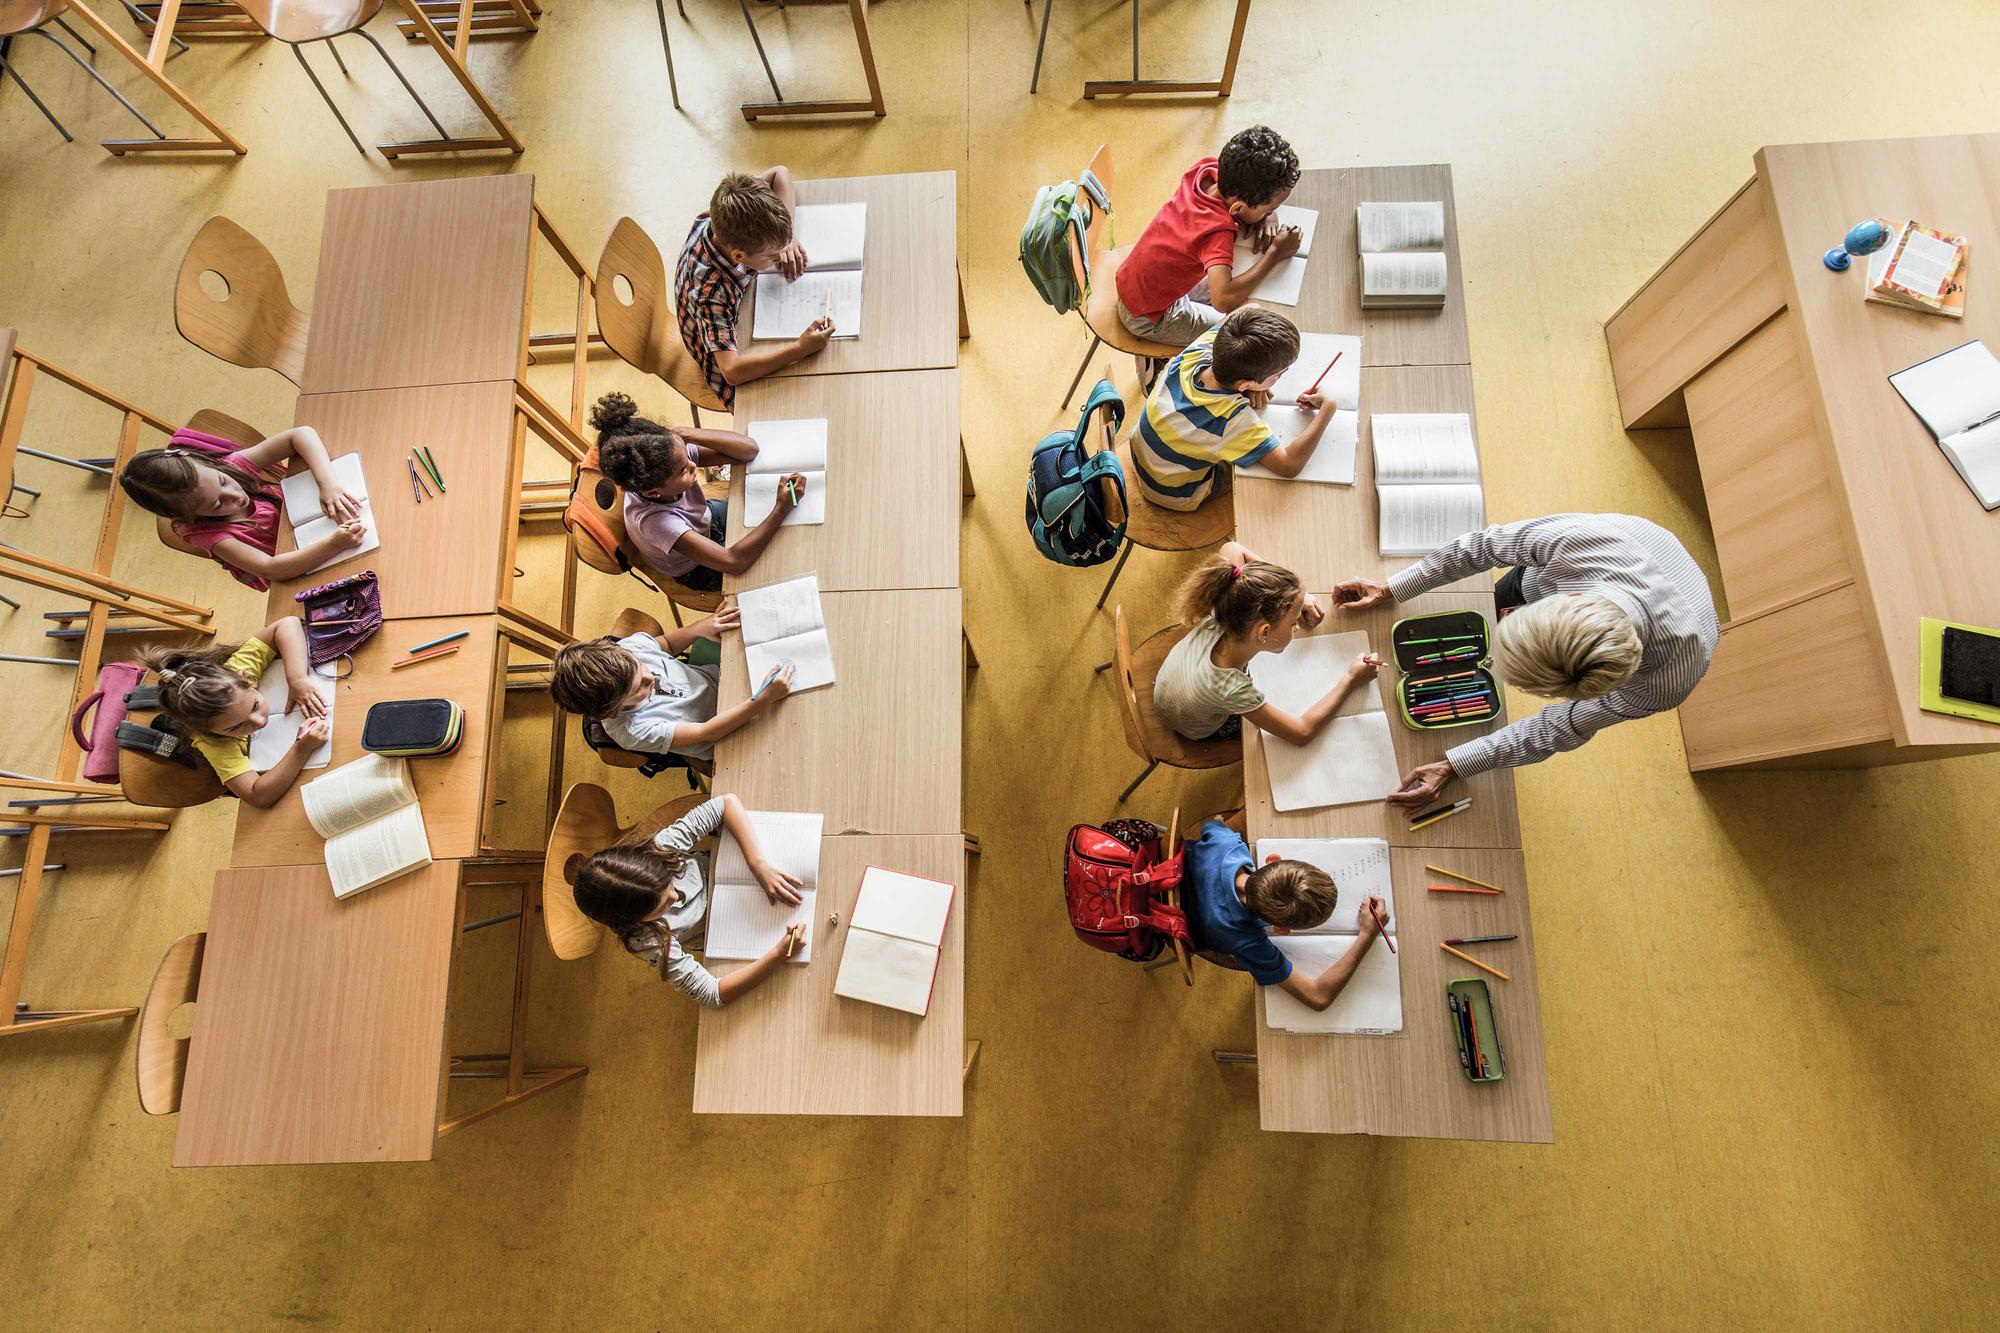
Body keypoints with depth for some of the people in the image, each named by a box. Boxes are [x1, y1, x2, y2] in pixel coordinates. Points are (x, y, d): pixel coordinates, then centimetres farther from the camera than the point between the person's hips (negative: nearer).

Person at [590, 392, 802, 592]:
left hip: (707, 518, 5)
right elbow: (734, 562, -45)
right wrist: (782, 509, -47)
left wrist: (686, 434, -42)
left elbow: (749, 449, -28)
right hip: (699, 571, -5)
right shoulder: (654, 521, -45)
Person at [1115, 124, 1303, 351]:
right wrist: (1274, 254, -38)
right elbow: (1223, 300, -51)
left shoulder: (1206, 169, -14)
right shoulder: (1218, 232, -36)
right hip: (1149, 319, -8)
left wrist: (1269, 216, -15)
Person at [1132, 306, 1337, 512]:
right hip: (1175, 497, -5)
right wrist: (1327, 408, -31)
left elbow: (1252, 310, -6)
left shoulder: (1196, 351, -22)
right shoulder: (1232, 417, -40)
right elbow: (1290, 465, -41)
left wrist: (1255, 382, -20)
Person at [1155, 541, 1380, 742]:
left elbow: (1231, 548, -18)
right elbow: (1303, 732, -33)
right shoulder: (1233, 690, -49)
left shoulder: (1216, 623, -36)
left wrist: (1294, 598, -21)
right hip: (1201, 731, -4)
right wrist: (1351, 679, -24)